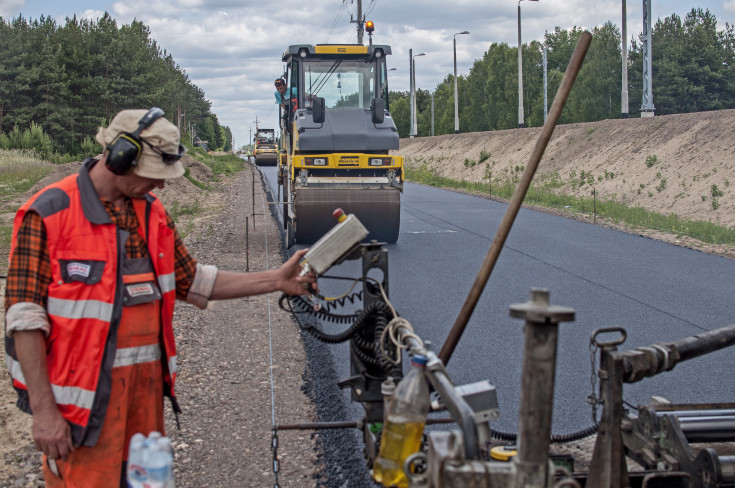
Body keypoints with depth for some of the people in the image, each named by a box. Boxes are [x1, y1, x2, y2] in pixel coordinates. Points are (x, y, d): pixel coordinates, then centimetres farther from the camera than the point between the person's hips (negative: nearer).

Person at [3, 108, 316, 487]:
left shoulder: (151, 212, 10)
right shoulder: (48, 214, -12)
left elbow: (192, 281, 14)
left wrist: (275, 280, 5)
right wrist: (43, 409, -17)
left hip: (146, 380, 7)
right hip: (84, 391, -6)